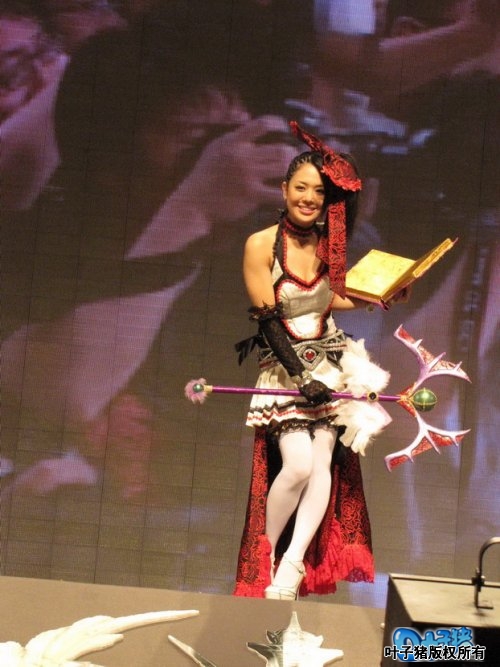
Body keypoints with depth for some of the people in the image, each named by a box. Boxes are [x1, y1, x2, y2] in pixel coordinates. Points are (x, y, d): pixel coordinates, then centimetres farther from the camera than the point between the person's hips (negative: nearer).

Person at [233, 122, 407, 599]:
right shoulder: (261, 245, -12)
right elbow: (267, 318, -14)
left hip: (330, 364, 4)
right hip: (283, 367, -4)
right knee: (298, 464, -18)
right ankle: (265, 556, 3)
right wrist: (301, 377, -19)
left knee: (324, 461, -11)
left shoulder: (328, 246, 3)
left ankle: (294, 562, -10)